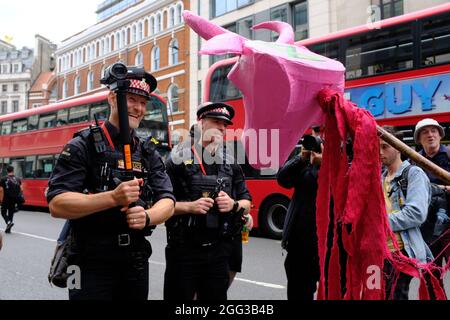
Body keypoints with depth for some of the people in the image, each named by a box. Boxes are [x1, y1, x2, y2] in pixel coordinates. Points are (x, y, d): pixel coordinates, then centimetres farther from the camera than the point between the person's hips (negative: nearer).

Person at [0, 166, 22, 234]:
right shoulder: (18, 179, 3)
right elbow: (21, 190, 0)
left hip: (6, 199, -3)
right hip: (14, 199, 3)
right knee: (11, 213, 13)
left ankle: (8, 222, -17)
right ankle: (8, 229, 14)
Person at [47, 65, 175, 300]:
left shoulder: (148, 153, 8)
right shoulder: (83, 146, -6)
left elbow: (167, 203, 1)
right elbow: (56, 205, -16)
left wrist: (147, 216, -21)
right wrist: (113, 197, -27)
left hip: (137, 260, 5)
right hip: (92, 262, -4)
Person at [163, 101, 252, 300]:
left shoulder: (231, 164, 8)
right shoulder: (179, 160, -4)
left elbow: (247, 204, 12)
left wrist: (234, 205, -9)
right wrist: (189, 207, -19)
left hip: (219, 250, 4)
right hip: (183, 250, -3)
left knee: (216, 296, 14)